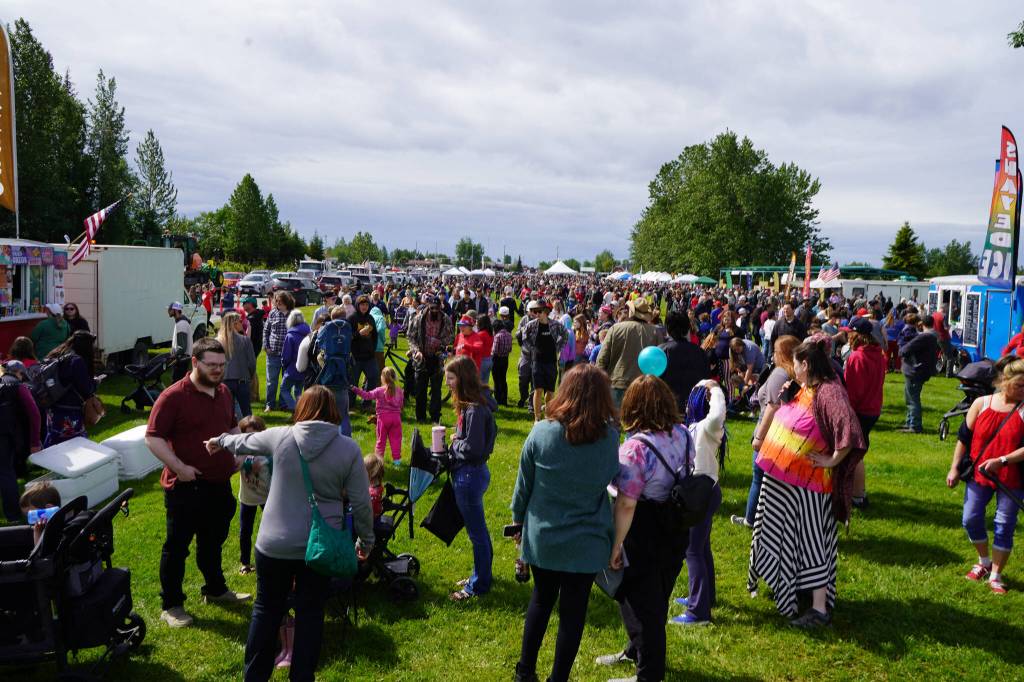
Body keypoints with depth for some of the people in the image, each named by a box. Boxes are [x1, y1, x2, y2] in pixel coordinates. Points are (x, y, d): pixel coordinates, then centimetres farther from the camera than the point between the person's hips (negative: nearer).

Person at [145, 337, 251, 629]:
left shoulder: (224, 392, 6)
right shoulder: (174, 396, -17)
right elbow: (153, 438, -17)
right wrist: (179, 467, -21)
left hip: (219, 484, 7)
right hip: (186, 486, -7)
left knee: (213, 541, 23)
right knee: (177, 546, 6)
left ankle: (216, 589, 40)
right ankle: (171, 605, 20)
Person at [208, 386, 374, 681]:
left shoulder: (280, 437, -7)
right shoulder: (348, 448, -10)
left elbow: (245, 441, 14)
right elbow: (361, 503, -7)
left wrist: (221, 441, 35)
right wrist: (366, 540, 9)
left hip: (274, 544, 1)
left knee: (267, 609, 18)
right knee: (310, 613, 14)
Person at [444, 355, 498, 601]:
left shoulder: (475, 409, -25)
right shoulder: (473, 403, 5)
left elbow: (473, 448, -27)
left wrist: (455, 443, -9)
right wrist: (458, 441, 4)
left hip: (470, 475, -10)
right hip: (471, 472, 10)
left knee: (476, 531, 5)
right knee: (478, 529, 22)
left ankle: (479, 585, 20)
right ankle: (481, 575, 37)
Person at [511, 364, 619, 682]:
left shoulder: (541, 432, -15)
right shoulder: (609, 437, -15)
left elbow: (523, 484, -4)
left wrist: (518, 520, 11)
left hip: (542, 537, 2)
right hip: (585, 542, -1)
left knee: (541, 599, 24)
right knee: (573, 611, 14)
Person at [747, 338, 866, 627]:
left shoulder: (829, 392, -22)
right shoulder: (804, 389, 7)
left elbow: (850, 433, -32)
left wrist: (831, 461, -22)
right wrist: (784, 398, 5)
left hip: (806, 484, -9)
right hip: (783, 478, 9)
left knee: (809, 541, -2)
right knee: (784, 537, 21)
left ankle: (820, 609, 7)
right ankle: (784, 585, 40)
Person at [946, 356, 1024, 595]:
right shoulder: (981, 404, -1)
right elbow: (964, 438, 4)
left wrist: (1000, 461, -22)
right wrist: (954, 468, 3)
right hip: (979, 475, 2)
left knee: (1004, 527, 3)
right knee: (971, 520, 5)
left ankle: (995, 575, 18)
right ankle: (984, 561, 31)